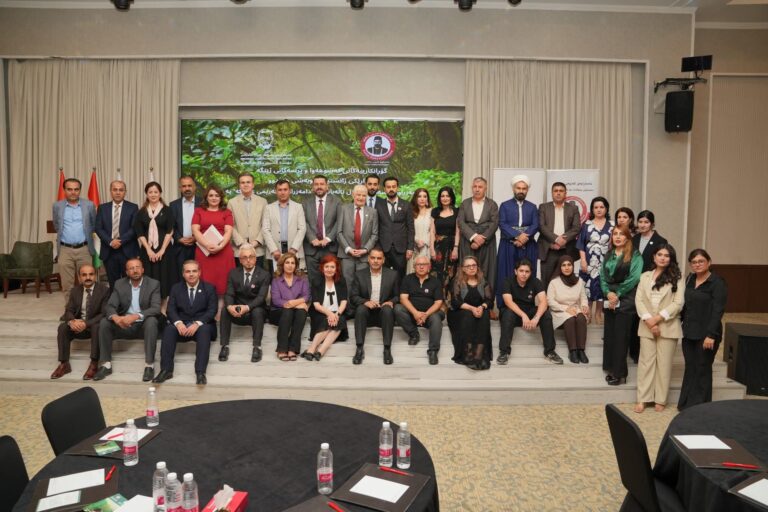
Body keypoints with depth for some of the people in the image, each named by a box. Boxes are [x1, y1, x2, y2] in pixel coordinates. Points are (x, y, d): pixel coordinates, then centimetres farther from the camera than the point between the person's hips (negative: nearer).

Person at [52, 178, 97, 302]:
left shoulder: (89, 205, 1)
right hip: (65, 250, 1)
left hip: (84, 249, -1)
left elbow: (94, 224, 12)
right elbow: (56, 226, 18)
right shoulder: (57, 206, 5)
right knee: (67, 285, 4)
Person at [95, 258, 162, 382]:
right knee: (104, 322, -22)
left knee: (152, 321, -35)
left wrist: (136, 316, -33)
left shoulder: (153, 284, -6)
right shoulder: (119, 284, 3)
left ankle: (149, 365, -31)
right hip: (124, 324, 3)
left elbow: (156, 309, -17)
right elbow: (110, 306, -5)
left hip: (144, 324, -3)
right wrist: (115, 317, -30)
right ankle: (106, 364, -16)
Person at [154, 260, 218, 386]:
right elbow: (171, 309, 2)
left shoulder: (209, 288, 6)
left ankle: (200, 372, -41)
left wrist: (197, 324, -22)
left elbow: (212, 310, -5)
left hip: (202, 325, -2)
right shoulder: (176, 288, 13)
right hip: (181, 325, 2)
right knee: (169, 329, -29)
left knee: (205, 330, -35)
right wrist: (178, 323, -20)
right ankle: (166, 370, -30)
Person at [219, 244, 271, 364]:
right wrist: (230, 306, -30)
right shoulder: (233, 273, 5)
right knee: (224, 310, -27)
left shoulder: (264, 275, -4)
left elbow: (261, 297, -17)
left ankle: (257, 347, -28)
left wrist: (247, 307, -36)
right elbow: (229, 294, -6)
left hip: (255, 311, -2)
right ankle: (225, 346, -22)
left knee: (258, 311, -35)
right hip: (237, 312, 2)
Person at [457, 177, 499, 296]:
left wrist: (482, 239, -12)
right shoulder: (465, 203, 12)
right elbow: (460, 222, 0)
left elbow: (494, 223, -1)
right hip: (468, 243, 1)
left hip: (486, 244, -1)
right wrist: (474, 236, -13)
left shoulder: (492, 204, 9)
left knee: (485, 272, -2)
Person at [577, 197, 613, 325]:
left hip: (605, 263, 1)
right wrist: (583, 261, -8)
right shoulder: (587, 225, 4)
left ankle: (598, 313, 15)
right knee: (588, 287, -1)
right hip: (589, 262, 0)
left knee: (602, 287, 3)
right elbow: (581, 244, 1)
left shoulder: (611, 225, 5)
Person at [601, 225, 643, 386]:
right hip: (609, 300, 5)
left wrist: (617, 294, -13)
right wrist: (608, 293, -10)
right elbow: (603, 276, 7)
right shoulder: (608, 255, 14)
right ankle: (611, 369, 17)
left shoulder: (635, 256, -3)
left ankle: (620, 373, 6)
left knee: (620, 337, -2)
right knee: (609, 335, 7)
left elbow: (633, 278, -13)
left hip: (625, 301, -5)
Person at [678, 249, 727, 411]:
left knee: (702, 369, 5)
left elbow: (718, 311, -16)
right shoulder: (690, 279, 8)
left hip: (705, 334, -6)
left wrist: (711, 335, -21)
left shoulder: (717, 283, -11)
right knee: (690, 368, 12)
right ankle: (686, 404, 22)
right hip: (689, 332, 6)